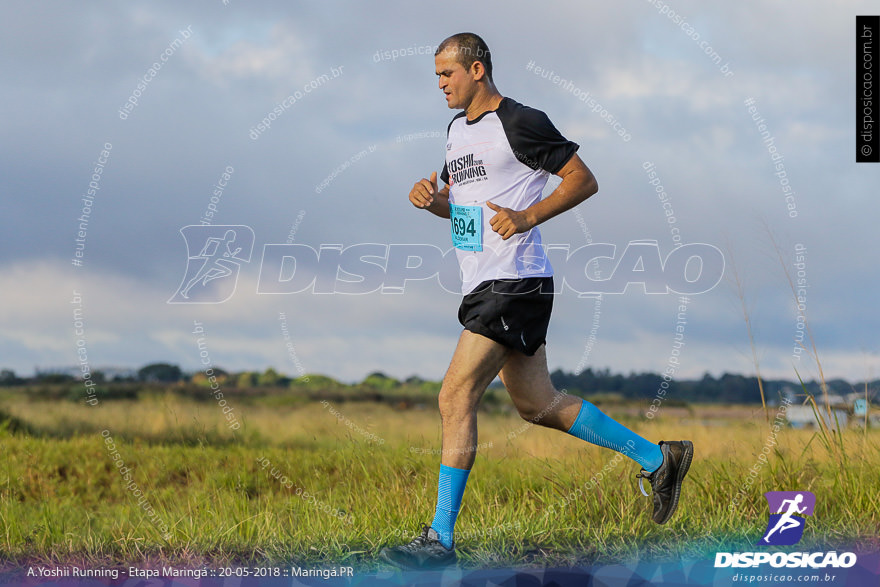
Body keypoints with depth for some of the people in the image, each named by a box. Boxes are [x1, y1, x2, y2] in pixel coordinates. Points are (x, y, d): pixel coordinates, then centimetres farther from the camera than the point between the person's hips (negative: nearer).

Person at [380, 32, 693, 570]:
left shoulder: (520, 123, -11)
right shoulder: (459, 128, 16)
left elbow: (584, 180, -10)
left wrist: (529, 216, -21)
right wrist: (430, 198, 4)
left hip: (516, 282, -10)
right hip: (485, 285, 10)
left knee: (455, 399, -13)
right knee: (538, 404, 14)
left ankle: (440, 539, -8)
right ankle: (658, 458, 26)